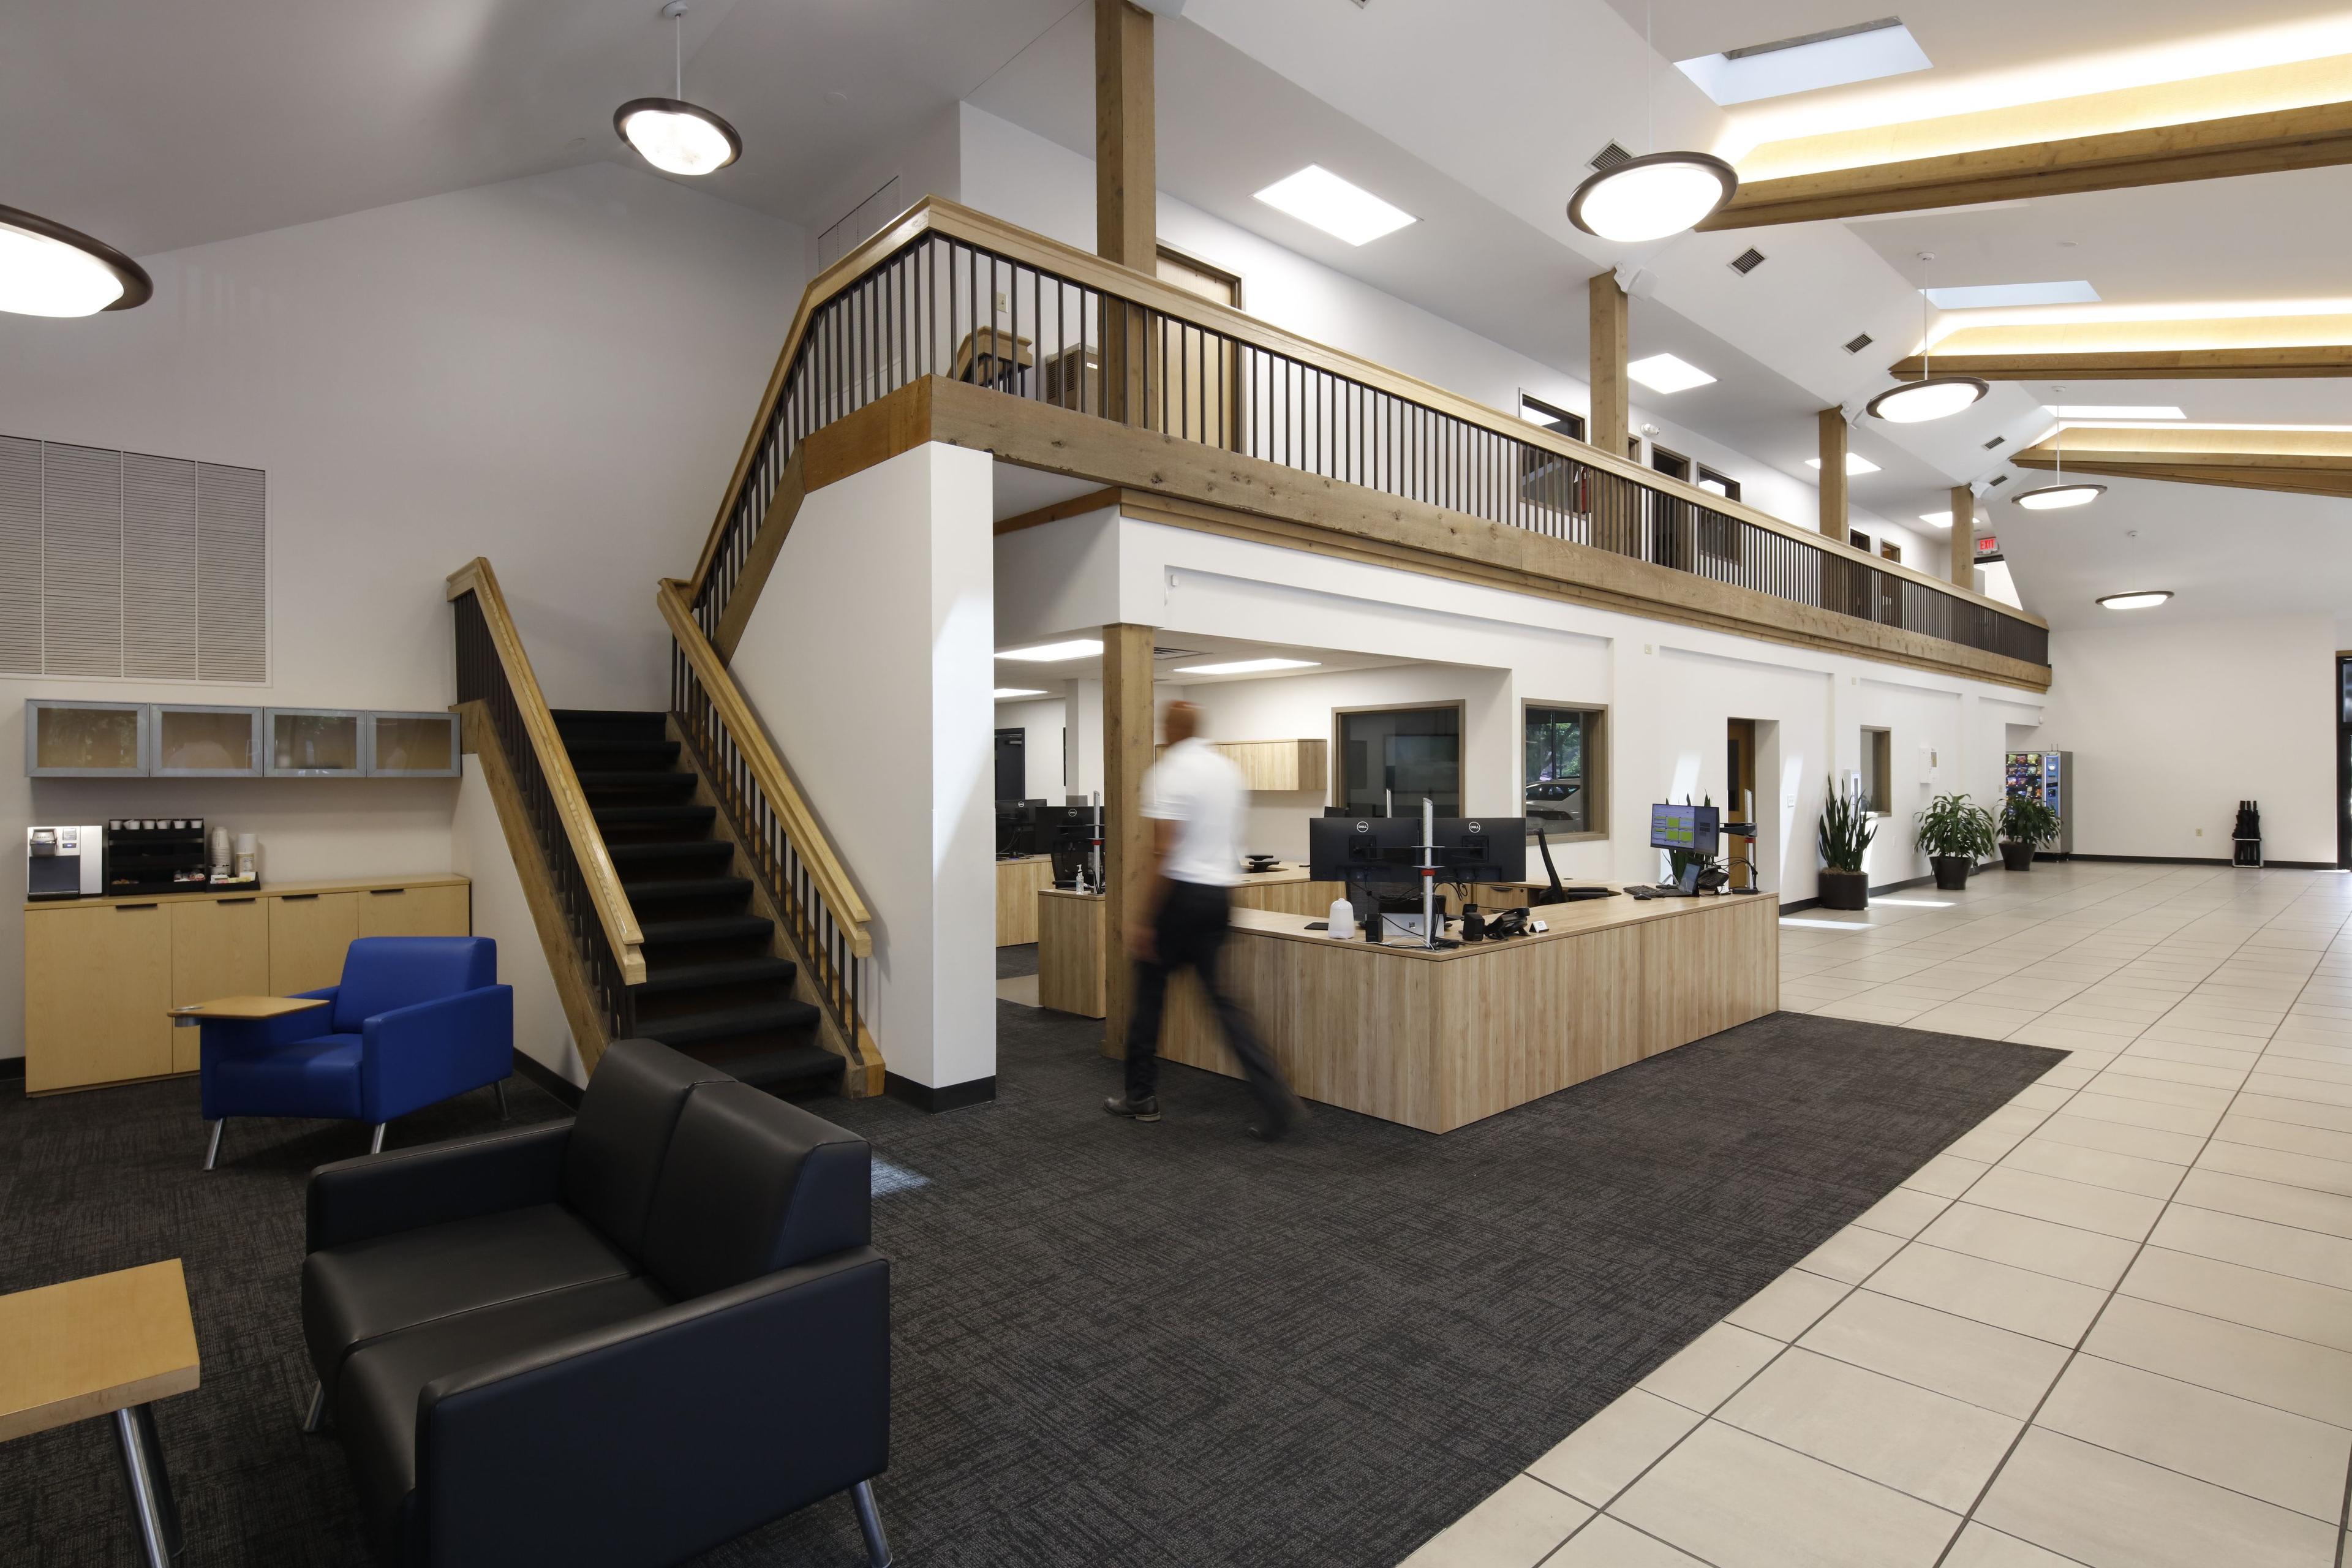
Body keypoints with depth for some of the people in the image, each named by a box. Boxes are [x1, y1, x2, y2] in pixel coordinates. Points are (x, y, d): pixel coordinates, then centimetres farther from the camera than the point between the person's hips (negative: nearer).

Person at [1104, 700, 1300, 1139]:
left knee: (1150, 990, 9)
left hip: (1181, 893, -7)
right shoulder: (1229, 768, 11)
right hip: (1221, 893, 7)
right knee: (1220, 995, 9)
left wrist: (1140, 917, -16)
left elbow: (1162, 852, -19)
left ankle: (1142, 1095, 20)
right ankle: (1274, 1099, -1)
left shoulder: (1168, 773, -12)